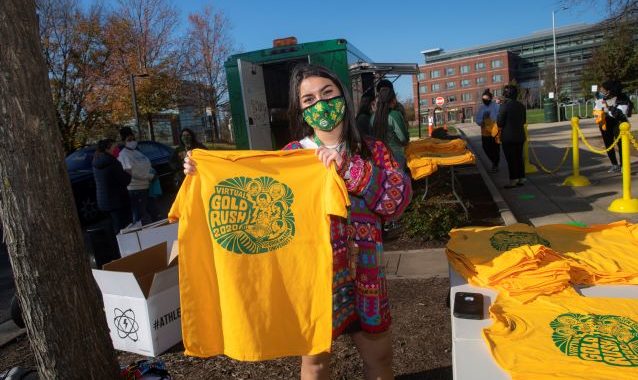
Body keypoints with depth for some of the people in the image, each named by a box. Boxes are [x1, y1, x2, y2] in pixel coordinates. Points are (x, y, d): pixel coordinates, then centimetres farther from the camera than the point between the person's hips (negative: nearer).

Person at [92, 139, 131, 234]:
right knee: (122, 229, -5)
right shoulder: (112, 163, -20)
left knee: (116, 228, 19)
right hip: (117, 201, -9)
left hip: (103, 201, 9)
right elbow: (125, 181, -17)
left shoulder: (97, 163, 7)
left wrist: (124, 174, 8)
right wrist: (128, 174, 3)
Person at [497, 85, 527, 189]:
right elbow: (524, 120, 14)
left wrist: (500, 127, 6)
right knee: (519, 157, 13)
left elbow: (499, 122, -13)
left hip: (508, 137, -7)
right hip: (520, 136, 7)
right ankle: (521, 178, 18)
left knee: (510, 159, -1)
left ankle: (513, 180, 1)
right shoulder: (521, 105, 7)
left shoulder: (504, 105, -15)